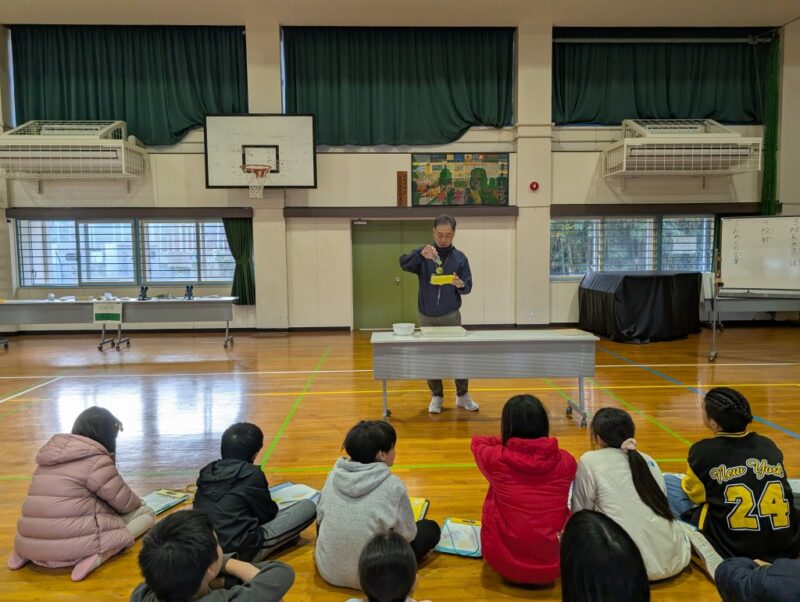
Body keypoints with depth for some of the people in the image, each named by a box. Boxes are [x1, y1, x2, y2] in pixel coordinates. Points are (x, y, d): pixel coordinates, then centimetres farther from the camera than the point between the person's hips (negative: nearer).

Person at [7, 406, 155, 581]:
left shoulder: (50, 453, 12)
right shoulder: (96, 460, -9)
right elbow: (125, 503, 0)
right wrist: (139, 503, 22)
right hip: (74, 545, -7)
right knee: (146, 512, 6)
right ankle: (98, 556, -15)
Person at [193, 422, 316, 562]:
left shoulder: (208, 471, 5)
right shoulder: (252, 474, -12)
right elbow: (268, 513, 1)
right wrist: (275, 512, 25)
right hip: (242, 551, -7)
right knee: (309, 507, -3)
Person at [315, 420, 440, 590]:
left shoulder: (334, 476, -5)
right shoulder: (392, 485, -18)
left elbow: (320, 518, 8)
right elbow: (407, 535, -6)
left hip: (327, 569, 4)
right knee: (431, 528, 11)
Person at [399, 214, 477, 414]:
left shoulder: (460, 258, 2)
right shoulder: (423, 254, -1)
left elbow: (468, 287, 0)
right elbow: (403, 263, -18)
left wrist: (461, 285, -24)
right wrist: (421, 255, -36)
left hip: (451, 315, 0)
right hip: (426, 316, 0)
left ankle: (463, 395, 18)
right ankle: (436, 396, 20)